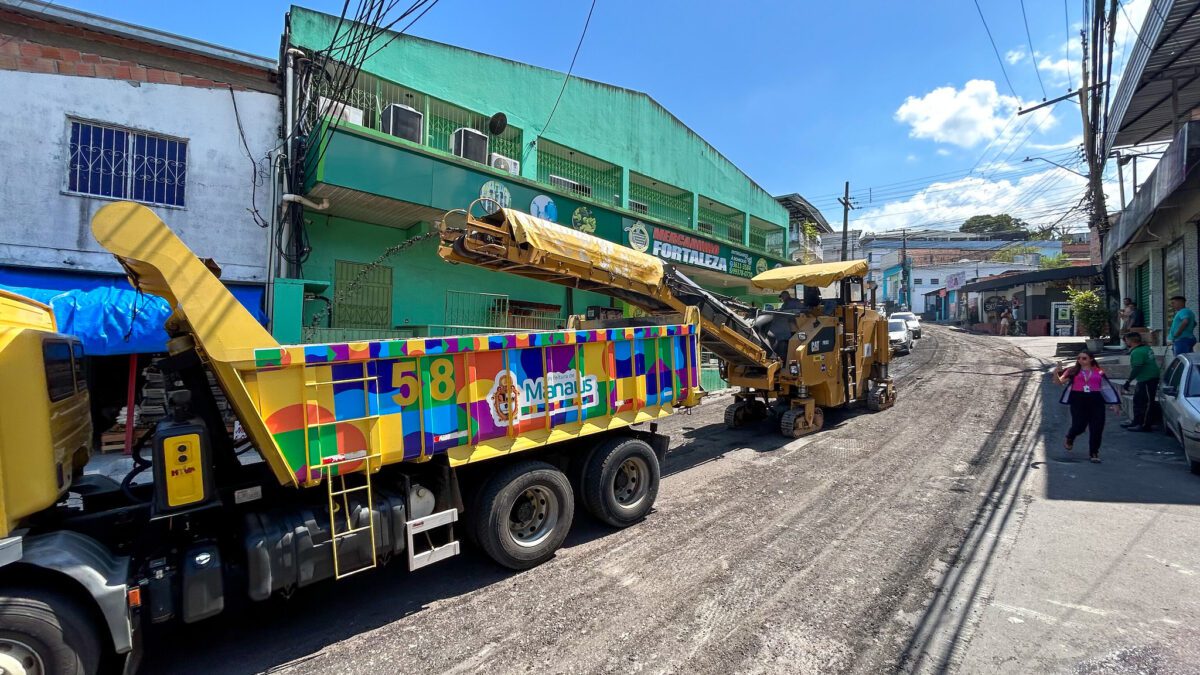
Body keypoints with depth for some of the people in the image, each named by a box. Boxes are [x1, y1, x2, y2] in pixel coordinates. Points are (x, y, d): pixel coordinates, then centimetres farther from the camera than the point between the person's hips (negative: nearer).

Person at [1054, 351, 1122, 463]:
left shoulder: (1099, 372, 9)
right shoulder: (1073, 371, 5)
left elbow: (1107, 387, 12)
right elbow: (1060, 381, -2)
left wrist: (1115, 403, 10)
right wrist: (1056, 373, -22)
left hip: (1096, 400, 2)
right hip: (1078, 400, -2)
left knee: (1097, 428, 0)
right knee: (1079, 426, -3)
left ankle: (1094, 453, 13)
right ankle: (1069, 439, 31)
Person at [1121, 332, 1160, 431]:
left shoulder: (1137, 352, -20)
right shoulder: (1146, 348, 12)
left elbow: (1136, 368, -24)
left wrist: (1128, 381, -21)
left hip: (1147, 380, -10)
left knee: (1147, 402, -4)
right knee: (1137, 400, 17)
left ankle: (1145, 425, 1)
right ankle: (1136, 422, 25)